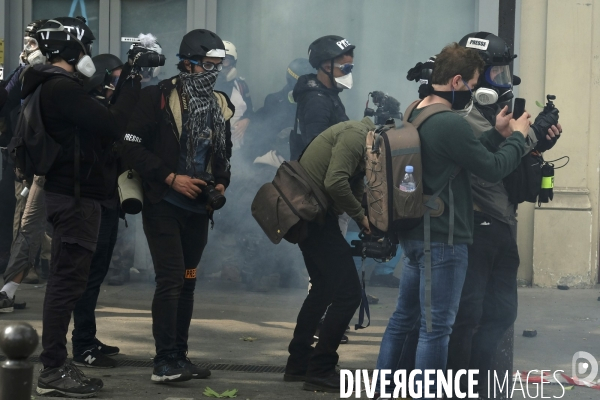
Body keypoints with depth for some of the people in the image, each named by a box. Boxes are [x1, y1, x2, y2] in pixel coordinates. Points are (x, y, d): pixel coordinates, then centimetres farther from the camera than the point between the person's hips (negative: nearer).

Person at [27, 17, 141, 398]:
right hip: (75, 195, -11)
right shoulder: (63, 89, -18)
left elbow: (95, 129, 15)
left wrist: (124, 85, 8)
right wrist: (132, 84, -10)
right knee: (69, 280, -8)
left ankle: (57, 362, 20)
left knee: (67, 280, 14)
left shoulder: (55, 87, 15)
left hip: (71, 194, 11)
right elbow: (112, 125, -22)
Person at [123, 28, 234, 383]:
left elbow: (224, 154, 22)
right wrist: (170, 177, -18)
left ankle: (179, 356, 17)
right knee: (171, 278, -14)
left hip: (199, 207, 6)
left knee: (187, 282, 10)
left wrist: (221, 183, 2)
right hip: (164, 204, -6)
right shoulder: (160, 97, -9)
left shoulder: (220, 105, 10)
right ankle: (165, 361, -13)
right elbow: (133, 147, -12)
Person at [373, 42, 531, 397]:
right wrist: (518, 137, -1)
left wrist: (497, 134, 8)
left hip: (416, 234, 10)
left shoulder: (416, 115, 9)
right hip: (443, 239, -10)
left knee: (404, 318, 18)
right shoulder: (450, 123, -22)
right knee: (437, 328, -4)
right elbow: (493, 169, -15)